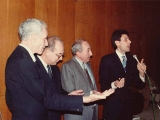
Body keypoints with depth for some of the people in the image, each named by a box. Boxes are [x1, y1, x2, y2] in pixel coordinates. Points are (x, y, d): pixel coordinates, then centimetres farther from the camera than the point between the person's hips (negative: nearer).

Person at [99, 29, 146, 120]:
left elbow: (139, 85, 4)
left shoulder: (132, 60, 5)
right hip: (113, 107, -5)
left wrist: (141, 73, -14)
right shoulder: (107, 60, -10)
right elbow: (103, 85, -11)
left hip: (128, 106, 5)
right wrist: (114, 84, -30)